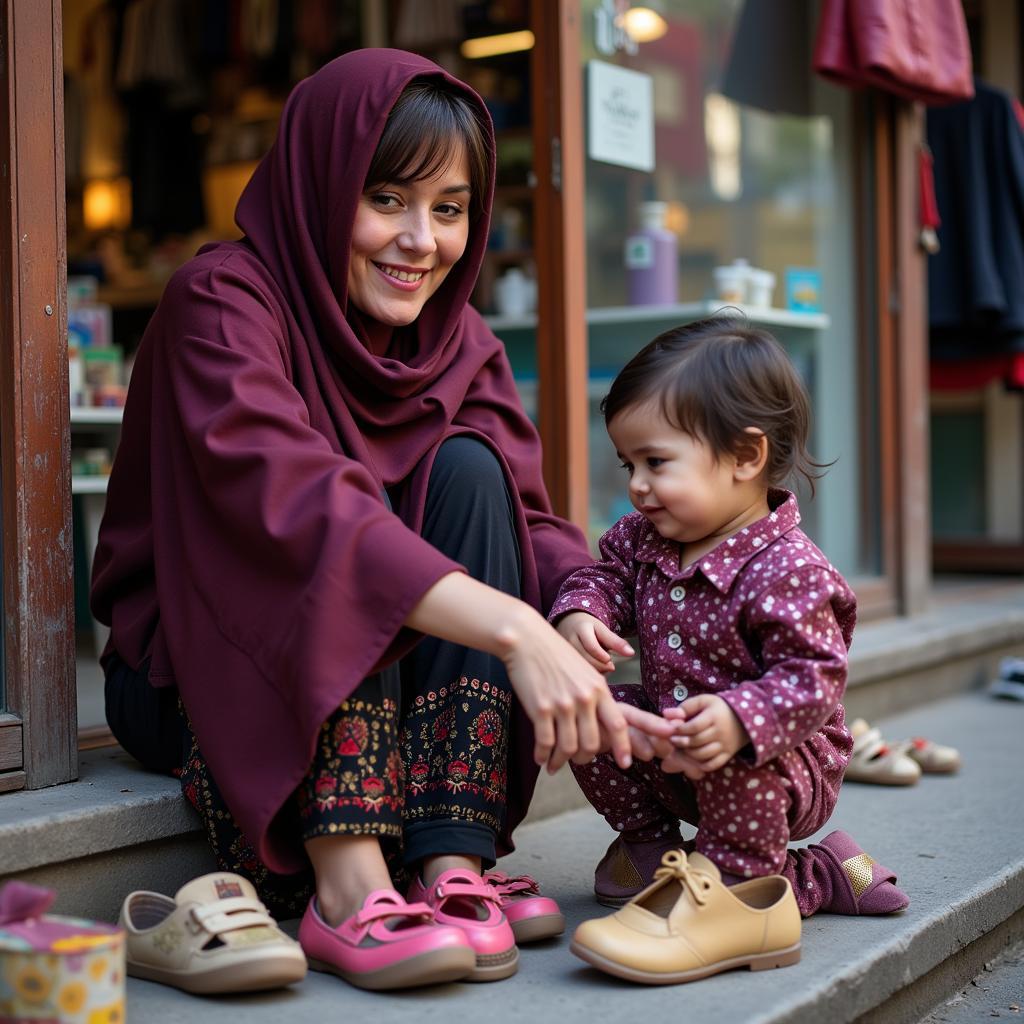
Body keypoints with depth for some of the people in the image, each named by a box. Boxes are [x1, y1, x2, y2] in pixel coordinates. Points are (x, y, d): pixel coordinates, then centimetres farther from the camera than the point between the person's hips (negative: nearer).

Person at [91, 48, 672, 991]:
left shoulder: (458, 341, 2)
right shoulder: (223, 303, -19)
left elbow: (527, 515, -8)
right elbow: (292, 500, -36)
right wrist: (516, 630, -46)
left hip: (381, 677, 5)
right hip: (191, 681, -5)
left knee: (469, 468, -18)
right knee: (333, 549, -29)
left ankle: (451, 867, -26)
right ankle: (347, 889, -39)